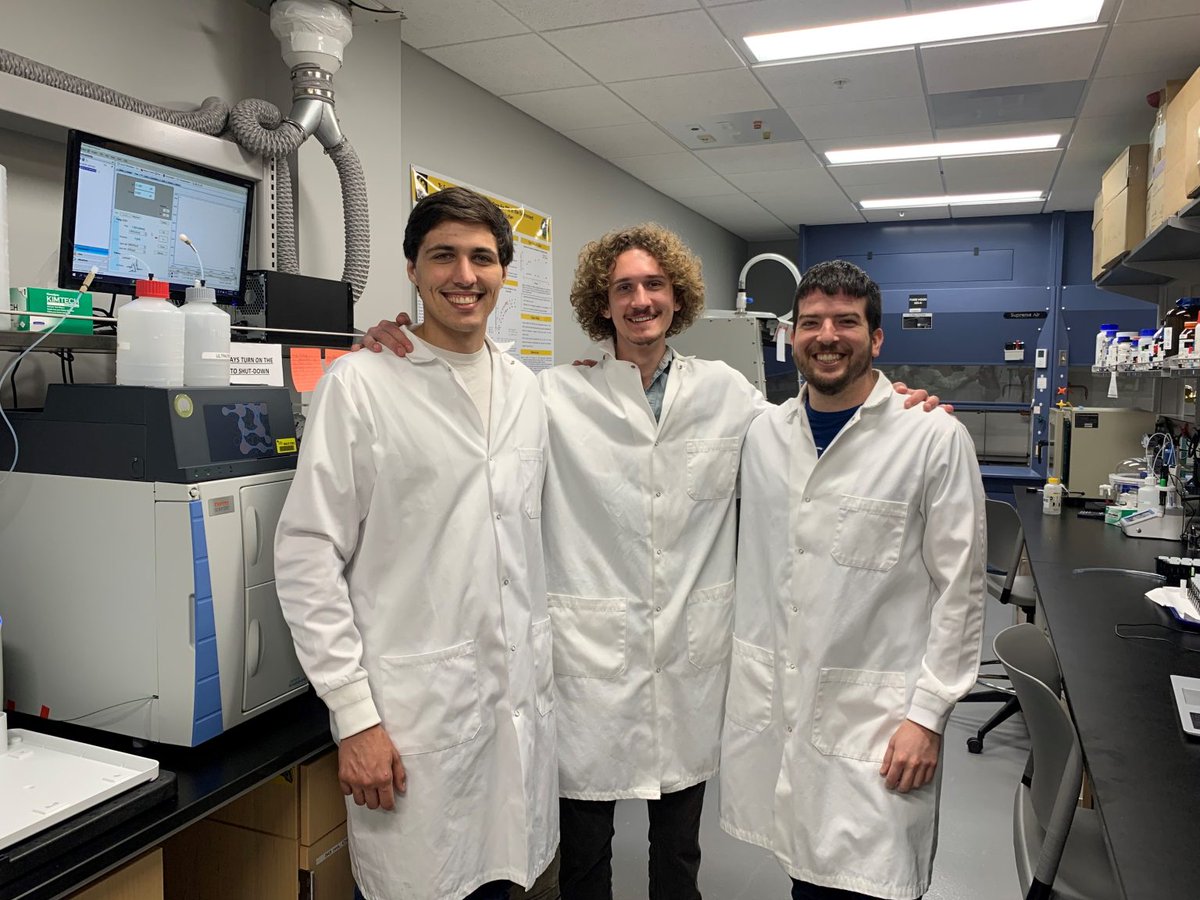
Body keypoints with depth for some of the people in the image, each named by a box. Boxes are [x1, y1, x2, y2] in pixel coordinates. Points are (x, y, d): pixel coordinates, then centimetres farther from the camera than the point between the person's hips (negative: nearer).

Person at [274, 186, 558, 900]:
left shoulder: (526, 387, 8)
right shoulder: (361, 384, -8)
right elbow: (308, 557, -10)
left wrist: (542, 664, 14)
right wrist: (353, 714, -13)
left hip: (522, 700, 5)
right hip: (413, 710, -5)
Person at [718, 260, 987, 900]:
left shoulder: (935, 437, -8)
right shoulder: (765, 433, 5)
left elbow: (960, 589, -6)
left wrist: (928, 714, -8)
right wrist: (742, 670, 13)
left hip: (874, 714, -3)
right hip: (771, 701, 4)